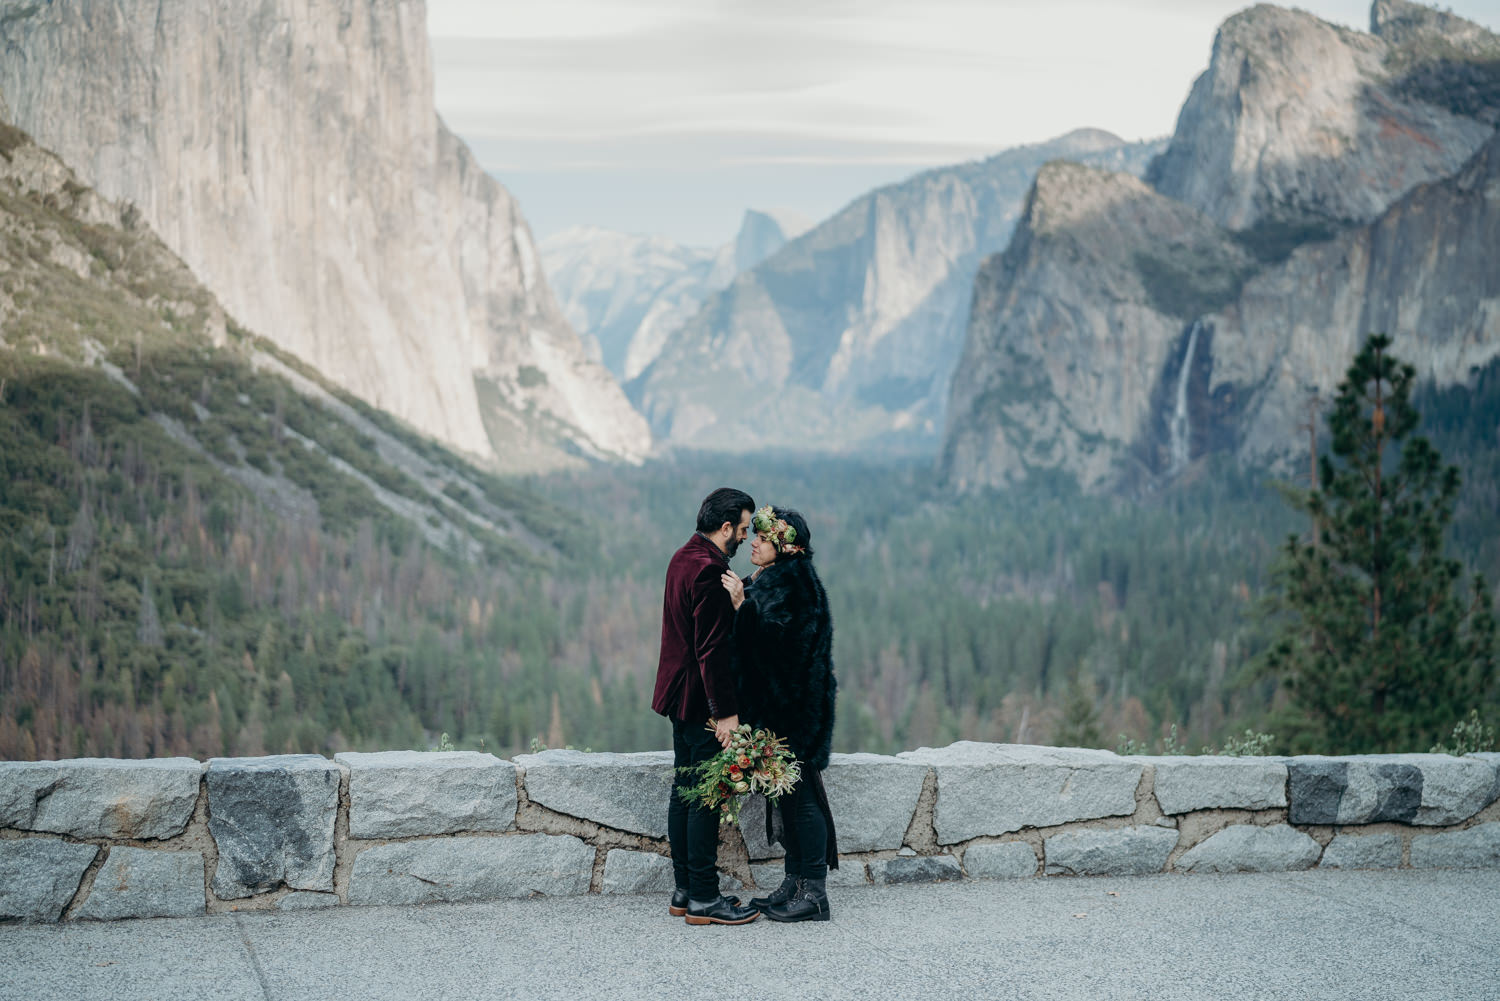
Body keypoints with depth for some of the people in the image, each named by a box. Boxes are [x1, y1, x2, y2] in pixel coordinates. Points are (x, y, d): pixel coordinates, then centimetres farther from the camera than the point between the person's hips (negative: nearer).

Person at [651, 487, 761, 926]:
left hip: (680, 695, 10)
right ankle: (703, 899, 1)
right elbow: (711, 649, -23)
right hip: (702, 700, -10)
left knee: (685, 791, 14)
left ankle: (684, 890, 21)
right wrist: (726, 712, -21)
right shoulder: (708, 571, -21)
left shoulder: (684, 558, 11)